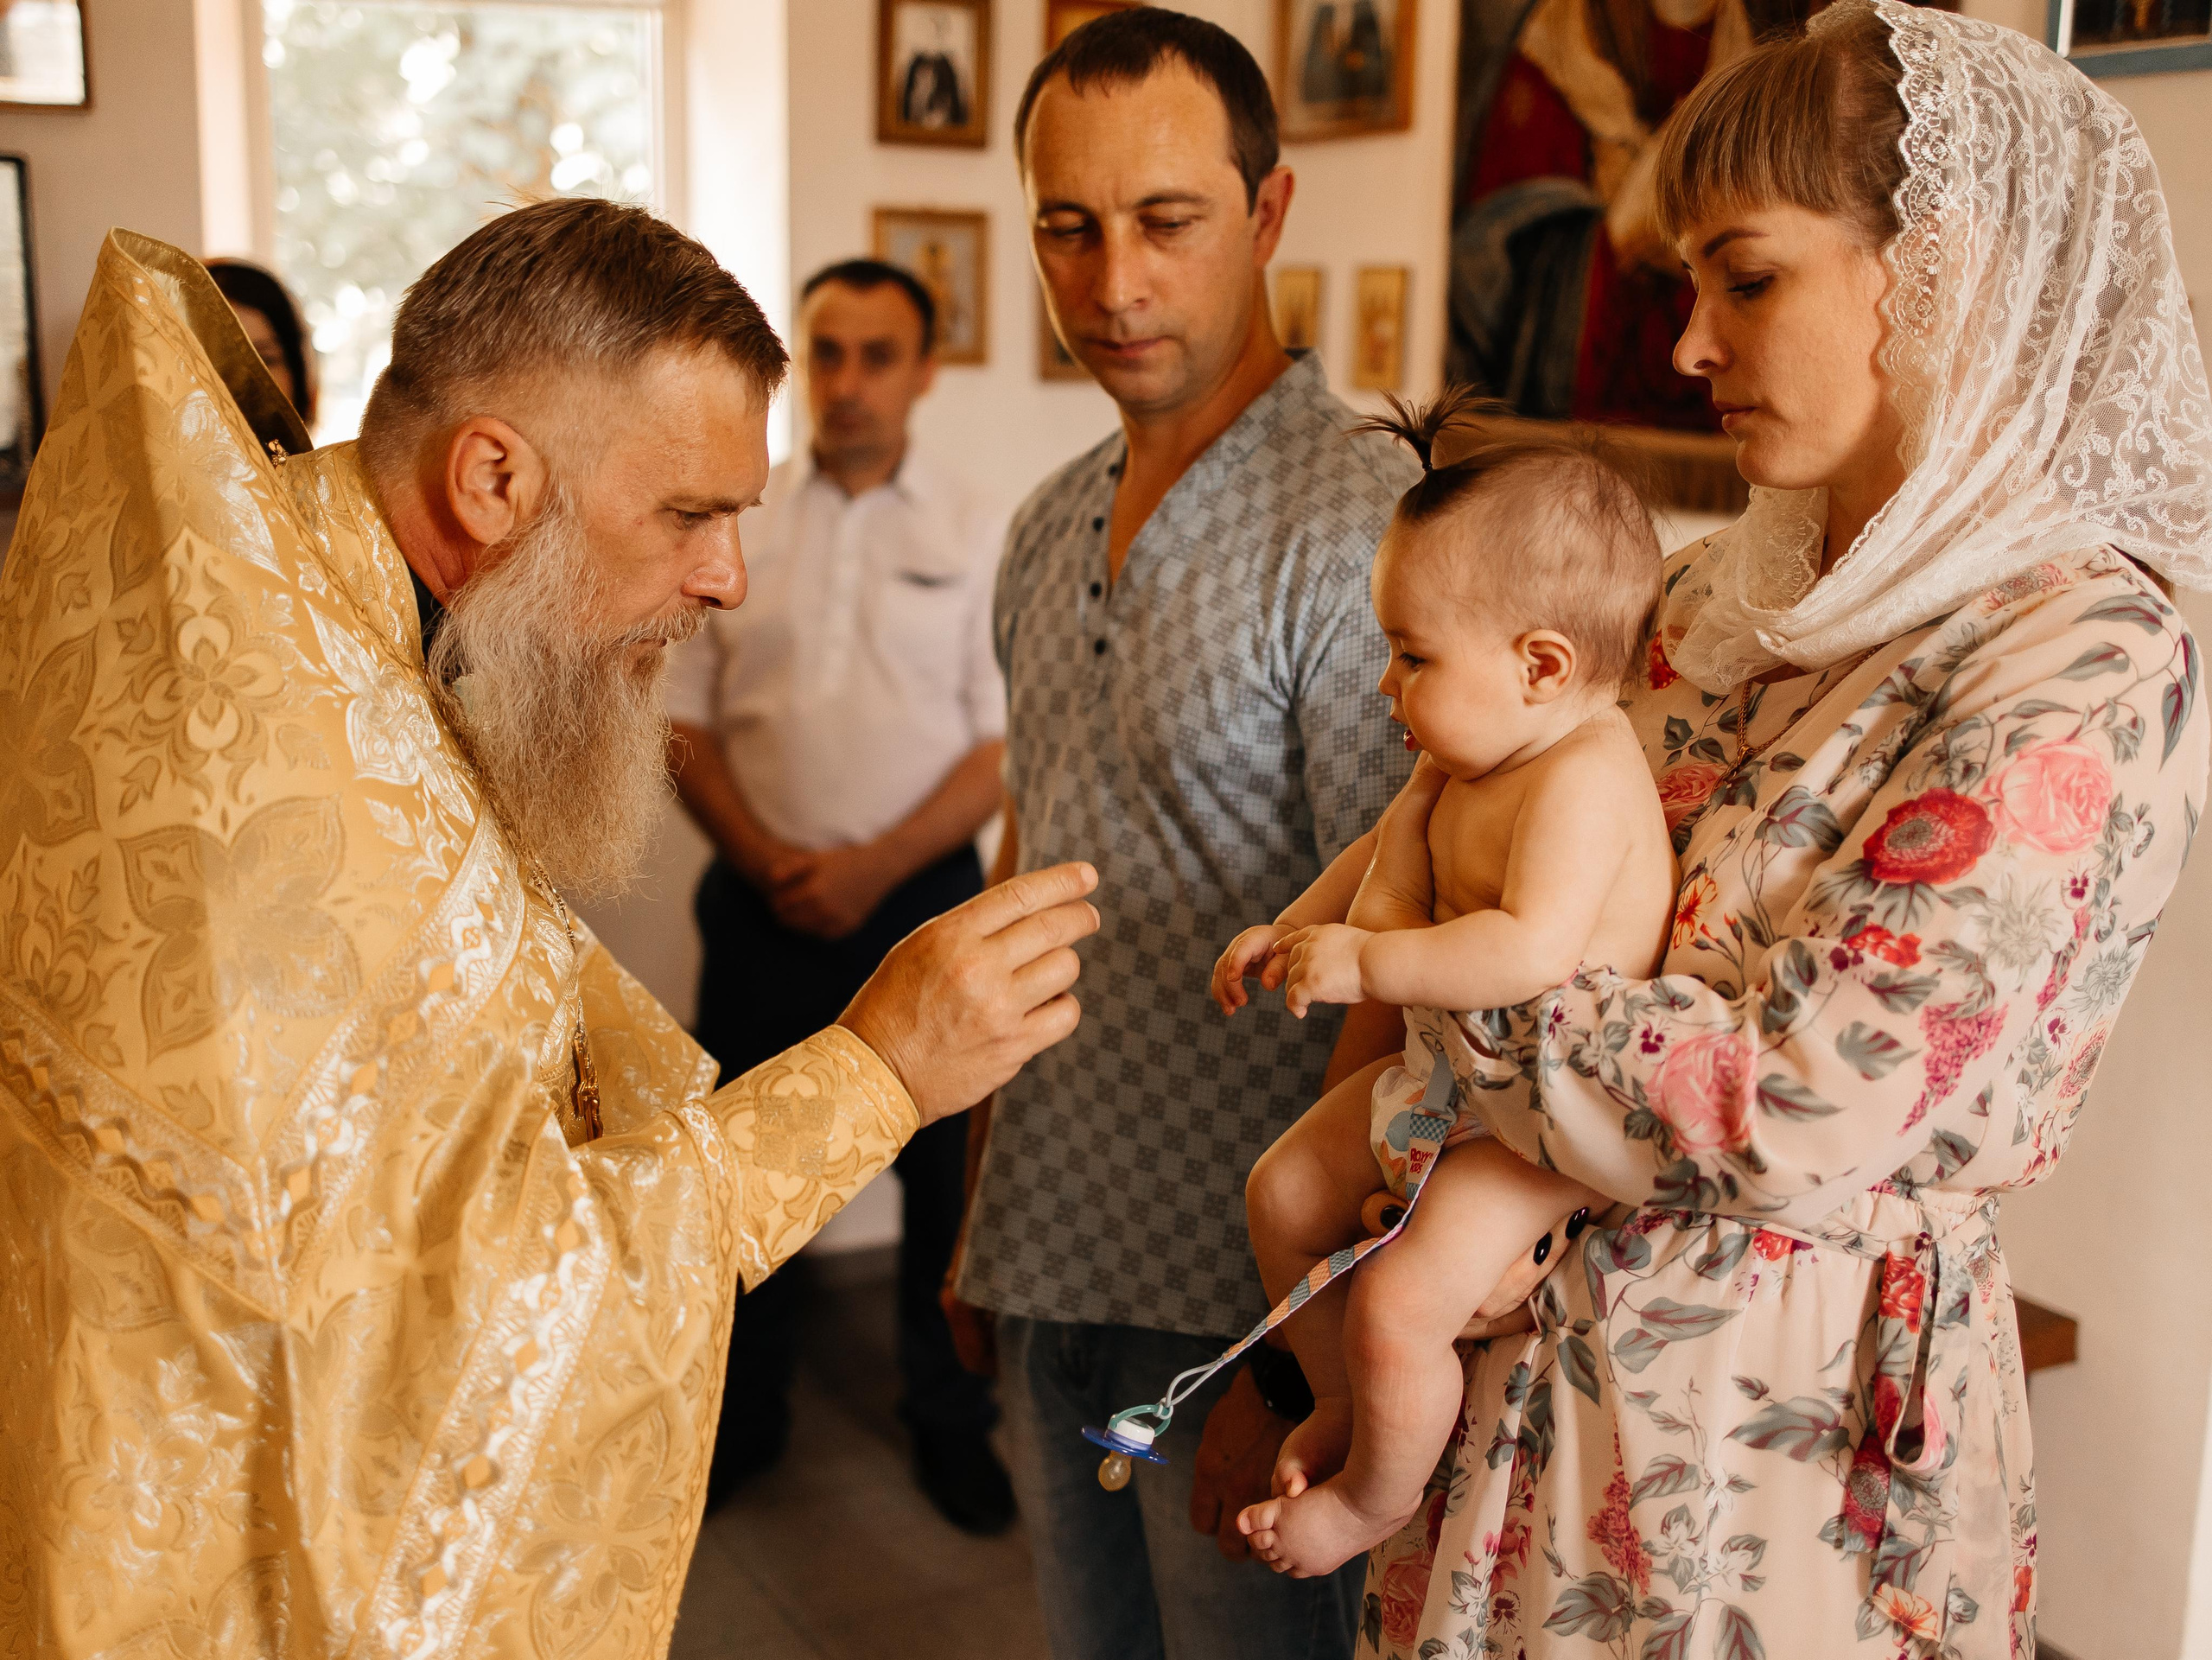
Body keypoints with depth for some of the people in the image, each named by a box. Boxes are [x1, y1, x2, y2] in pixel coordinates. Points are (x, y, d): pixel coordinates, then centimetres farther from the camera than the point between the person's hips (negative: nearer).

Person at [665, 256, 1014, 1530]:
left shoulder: (978, 536, 0)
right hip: (763, 899, 2)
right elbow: (686, 722, 5)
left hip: (920, 897, -2)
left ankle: (953, 1422, 27)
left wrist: (871, 870, -13)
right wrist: (765, 857, -10)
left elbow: (1003, 746, -5)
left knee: (947, 1166, 7)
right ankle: (744, 1418, 32)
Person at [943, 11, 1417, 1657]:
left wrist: (1301, 1358, -18)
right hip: (1057, 1275, 7)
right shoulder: (1050, 531, 8)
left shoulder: (1362, 522, -16)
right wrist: (987, 1213, 15)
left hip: (1239, 1307, -7)